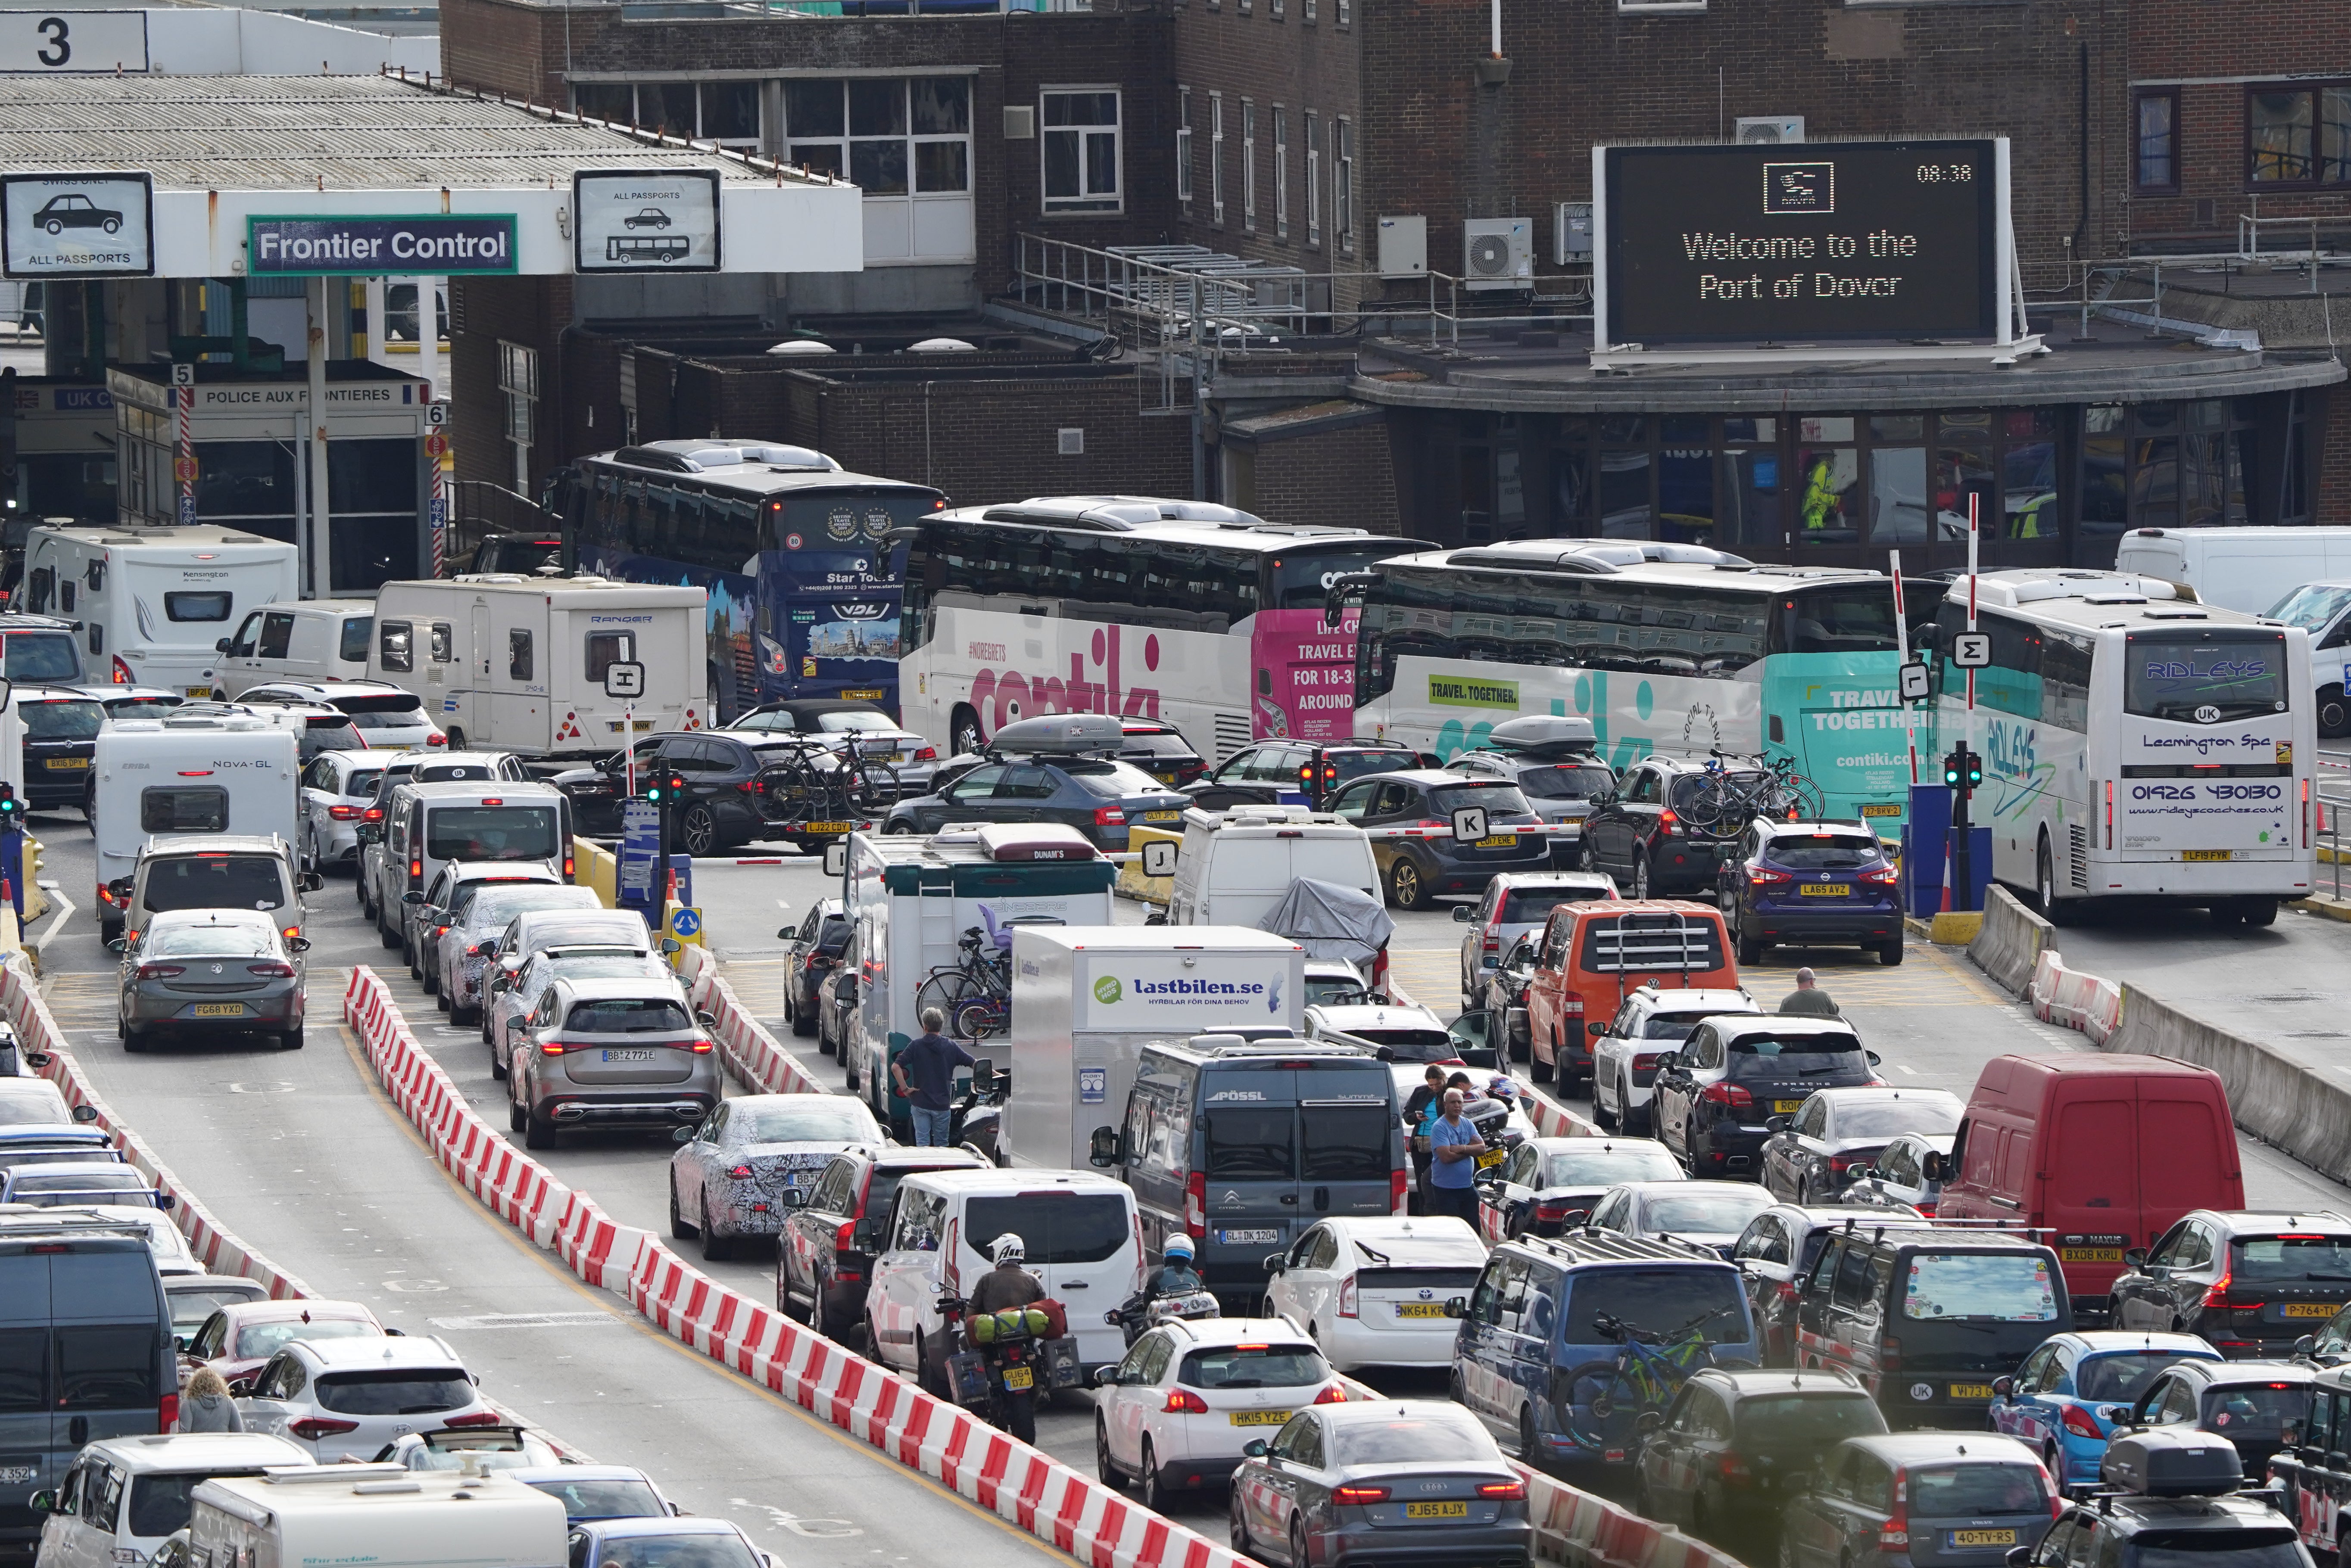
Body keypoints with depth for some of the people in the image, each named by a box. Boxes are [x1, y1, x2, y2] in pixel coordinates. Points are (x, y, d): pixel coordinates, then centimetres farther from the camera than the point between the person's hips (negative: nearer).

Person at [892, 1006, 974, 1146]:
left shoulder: (916, 1046, -6)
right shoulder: (951, 1047, -2)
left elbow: (896, 1067, -15)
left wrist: (905, 1089, -7)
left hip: (920, 1104, -1)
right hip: (943, 1105, 1)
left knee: (923, 1143, 3)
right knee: (941, 1145, 12)